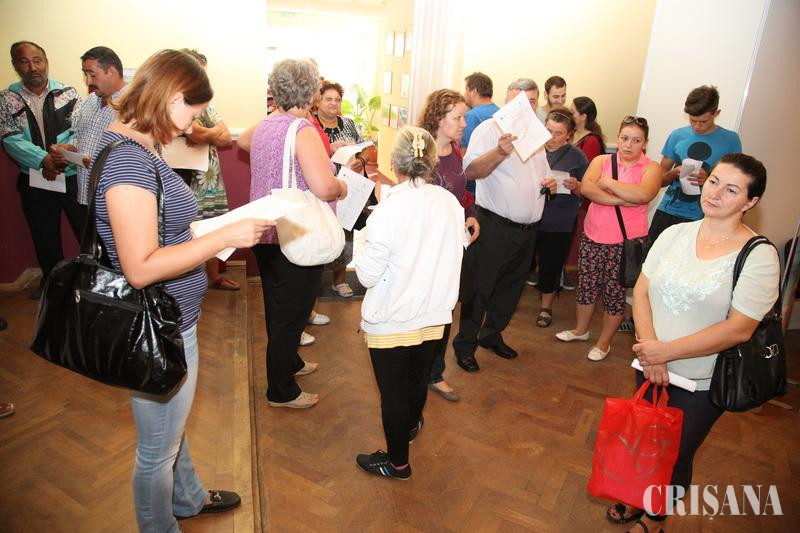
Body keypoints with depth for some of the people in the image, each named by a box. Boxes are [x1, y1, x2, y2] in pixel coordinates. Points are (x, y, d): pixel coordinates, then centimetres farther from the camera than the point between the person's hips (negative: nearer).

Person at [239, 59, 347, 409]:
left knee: (276, 307, 22)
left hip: (265, 233, 9)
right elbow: (323, 187, -31)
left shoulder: (263, 126, 7)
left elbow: (242, 141, 32)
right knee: (291, 313, 4)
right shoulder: (303, 130, -19)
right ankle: (281, 391, 19)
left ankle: (288, 363, 44)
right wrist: (342, 188, -10)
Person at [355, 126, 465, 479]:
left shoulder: (389, 210, -22)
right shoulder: (450, 203, -7)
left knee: (393, 391, 12)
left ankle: (397, 462, 31)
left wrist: (363, 253, 2)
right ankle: (410, 426, 54)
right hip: (433, 314, 6)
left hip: (392, 320, -5)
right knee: (418, 378, 27)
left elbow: (368, 275, -17)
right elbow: (452, 257, 6)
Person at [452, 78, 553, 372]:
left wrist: (549, 183, 5)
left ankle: (492, 334, 35)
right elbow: (470, 171, -23)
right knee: (480, 288, 2)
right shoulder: (490, 128, -8)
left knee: (511, 288, 17)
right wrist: (499, 152, -39)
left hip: (527, 229, 8)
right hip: (494, 226, -7)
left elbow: (542, 174, 27)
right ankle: (465, 344, 16)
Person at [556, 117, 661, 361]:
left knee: (615, 292, 7)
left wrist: (607, 182, -15)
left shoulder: (651, 168, -2)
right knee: (586, 284, 14)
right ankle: (581, 329, 37)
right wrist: (622, 200, -21)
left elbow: (644, 194, -24)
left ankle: (604, 341, 26)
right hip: (593, 237, 3)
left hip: (626, 242, -3)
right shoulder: (602, 160, 4)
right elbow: (586, 188, -15)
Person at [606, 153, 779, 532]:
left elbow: (738, 329, -21)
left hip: (701, 383, -3)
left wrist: (666, 351, -21)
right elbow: (641, 290, -3)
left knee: (674, 457, 15)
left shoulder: (759, 256, -17)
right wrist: (649, 346, -16)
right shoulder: (675, 234, -3)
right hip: (651, 368, 4)